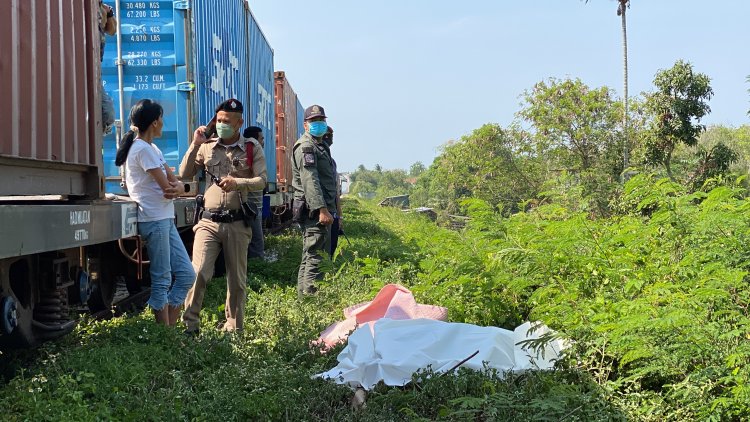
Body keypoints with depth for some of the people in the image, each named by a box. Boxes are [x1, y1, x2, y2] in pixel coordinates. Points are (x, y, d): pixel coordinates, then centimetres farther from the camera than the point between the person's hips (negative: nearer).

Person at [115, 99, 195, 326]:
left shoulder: (152, 148, 17)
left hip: (165, 220, 10)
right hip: (154, 220, -10)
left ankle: (170, 328, 13)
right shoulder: (143, 149, -14)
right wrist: (176, 189, 6)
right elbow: (167, 189, -17)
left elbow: (174, 183, 12)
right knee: (162, 280, -3)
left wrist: (178, 186, -12)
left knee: (186, 274, 7)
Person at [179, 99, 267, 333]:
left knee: (237, 280, 9)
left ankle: (233, 328, 23)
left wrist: (237, 183, -23)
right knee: (198, 272, -14)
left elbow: (261, 181, -5)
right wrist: (195, 145, -4)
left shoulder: (252, 148, 4)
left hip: (237, 223, 0)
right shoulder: (207, 147, 9)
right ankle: (189, 326, -6)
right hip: (209, 221, 0)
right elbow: (184, 174, 5)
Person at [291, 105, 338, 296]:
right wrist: (322, 209, -28)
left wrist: (332, 207, 23)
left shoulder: (321, 146, 23)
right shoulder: (305, 147, -10)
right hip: (314, 210, -11)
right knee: (314, 257, -11)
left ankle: (303, 293, 20)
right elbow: (310, 180, -21)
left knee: (310, 257, 14)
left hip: (321, 208, 11)